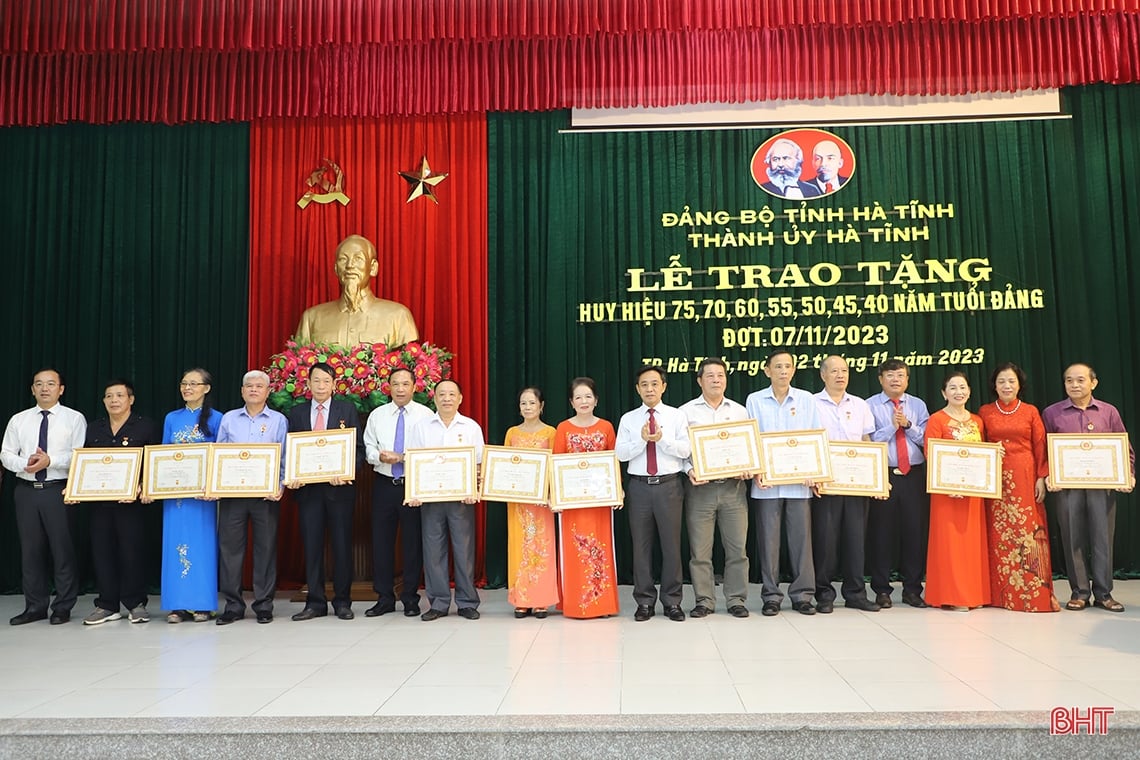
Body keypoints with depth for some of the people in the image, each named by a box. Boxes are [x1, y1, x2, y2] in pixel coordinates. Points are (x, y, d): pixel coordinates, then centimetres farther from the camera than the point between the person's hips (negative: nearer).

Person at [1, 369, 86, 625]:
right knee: (30, 549, 8)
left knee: (62, 548, -1)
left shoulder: (74, 419, 1)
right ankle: (35, 607, 19)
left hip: (58, 490, -3)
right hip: (26, 490, 4)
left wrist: (51, 461, -20)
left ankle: (63, 608, 10)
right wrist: (24, 464, -12)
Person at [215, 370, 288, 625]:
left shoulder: (279, 420, 6)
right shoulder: (228, 419, 12)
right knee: (229, 547, 2)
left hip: (266, 494, -2)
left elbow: (285, 458, 3)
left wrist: (280, 486, -11)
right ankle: (233, 606, 13)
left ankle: (264, 606, 12)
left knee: (266, 548, 2)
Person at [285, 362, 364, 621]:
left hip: (340, 486, -2)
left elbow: (359, 448, 0)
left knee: (342, 544, 3)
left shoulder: (347, 410, 4)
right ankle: (315, 602, 14)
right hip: (308, 488, 2)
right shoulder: (296, 413, 10)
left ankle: (342, 602, 13)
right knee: (311, 545, 5)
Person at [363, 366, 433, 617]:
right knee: (381, 540, 6)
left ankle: (410, 599, 16)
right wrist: (380, 456, -14)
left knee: (413, 542, 4)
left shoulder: (425, 415, -1)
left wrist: (403, 457, -19)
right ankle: (384, 598, 18)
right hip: (384, 485, 3)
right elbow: (368, 448, 7)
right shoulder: (377, 415, 9)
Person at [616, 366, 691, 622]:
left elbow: (685, 450, -5)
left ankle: (672, 602, 14)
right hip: (639, 486, 1)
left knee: (671, 544, 3)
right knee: (641, 544, 6)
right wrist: (642, 439, -15)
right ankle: (645, 602, 16)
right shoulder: (628, 419, 7)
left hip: (669, 485, -1)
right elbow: (620, 453, -2)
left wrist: (662, 439, -18)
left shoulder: (677, 416, 5)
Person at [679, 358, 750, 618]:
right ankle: (704, 600, 13)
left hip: (733, 487, 2)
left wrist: (748, 469, -5)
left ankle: (736, 599, 15)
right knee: (699, 550, 2)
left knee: (737, 547, 3)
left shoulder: (739, 411, 11)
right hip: (700, 487, -2)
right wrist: (689, 470, -13)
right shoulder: (686, 412, 4)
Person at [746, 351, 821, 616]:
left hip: (799, 481, 1)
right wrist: (756, 472, -9)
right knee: (768, 539, 3)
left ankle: (802, 595, 14)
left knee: (801, 537, 3)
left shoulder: (806, 400, 7)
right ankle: (771, 596, 12)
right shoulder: (755, 400, 4)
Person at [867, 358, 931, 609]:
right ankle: (881, 589, 12)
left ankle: (912, 589, 17)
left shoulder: (918, 405, 12)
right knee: (882, 531, 1)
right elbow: (868, 440, -8)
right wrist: (891, 426, -13)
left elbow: (926, 439, 2)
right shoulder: (870, 406, 2)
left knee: (916, 530, 5)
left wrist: (908, 425, -11)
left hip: (915, 475, 3)